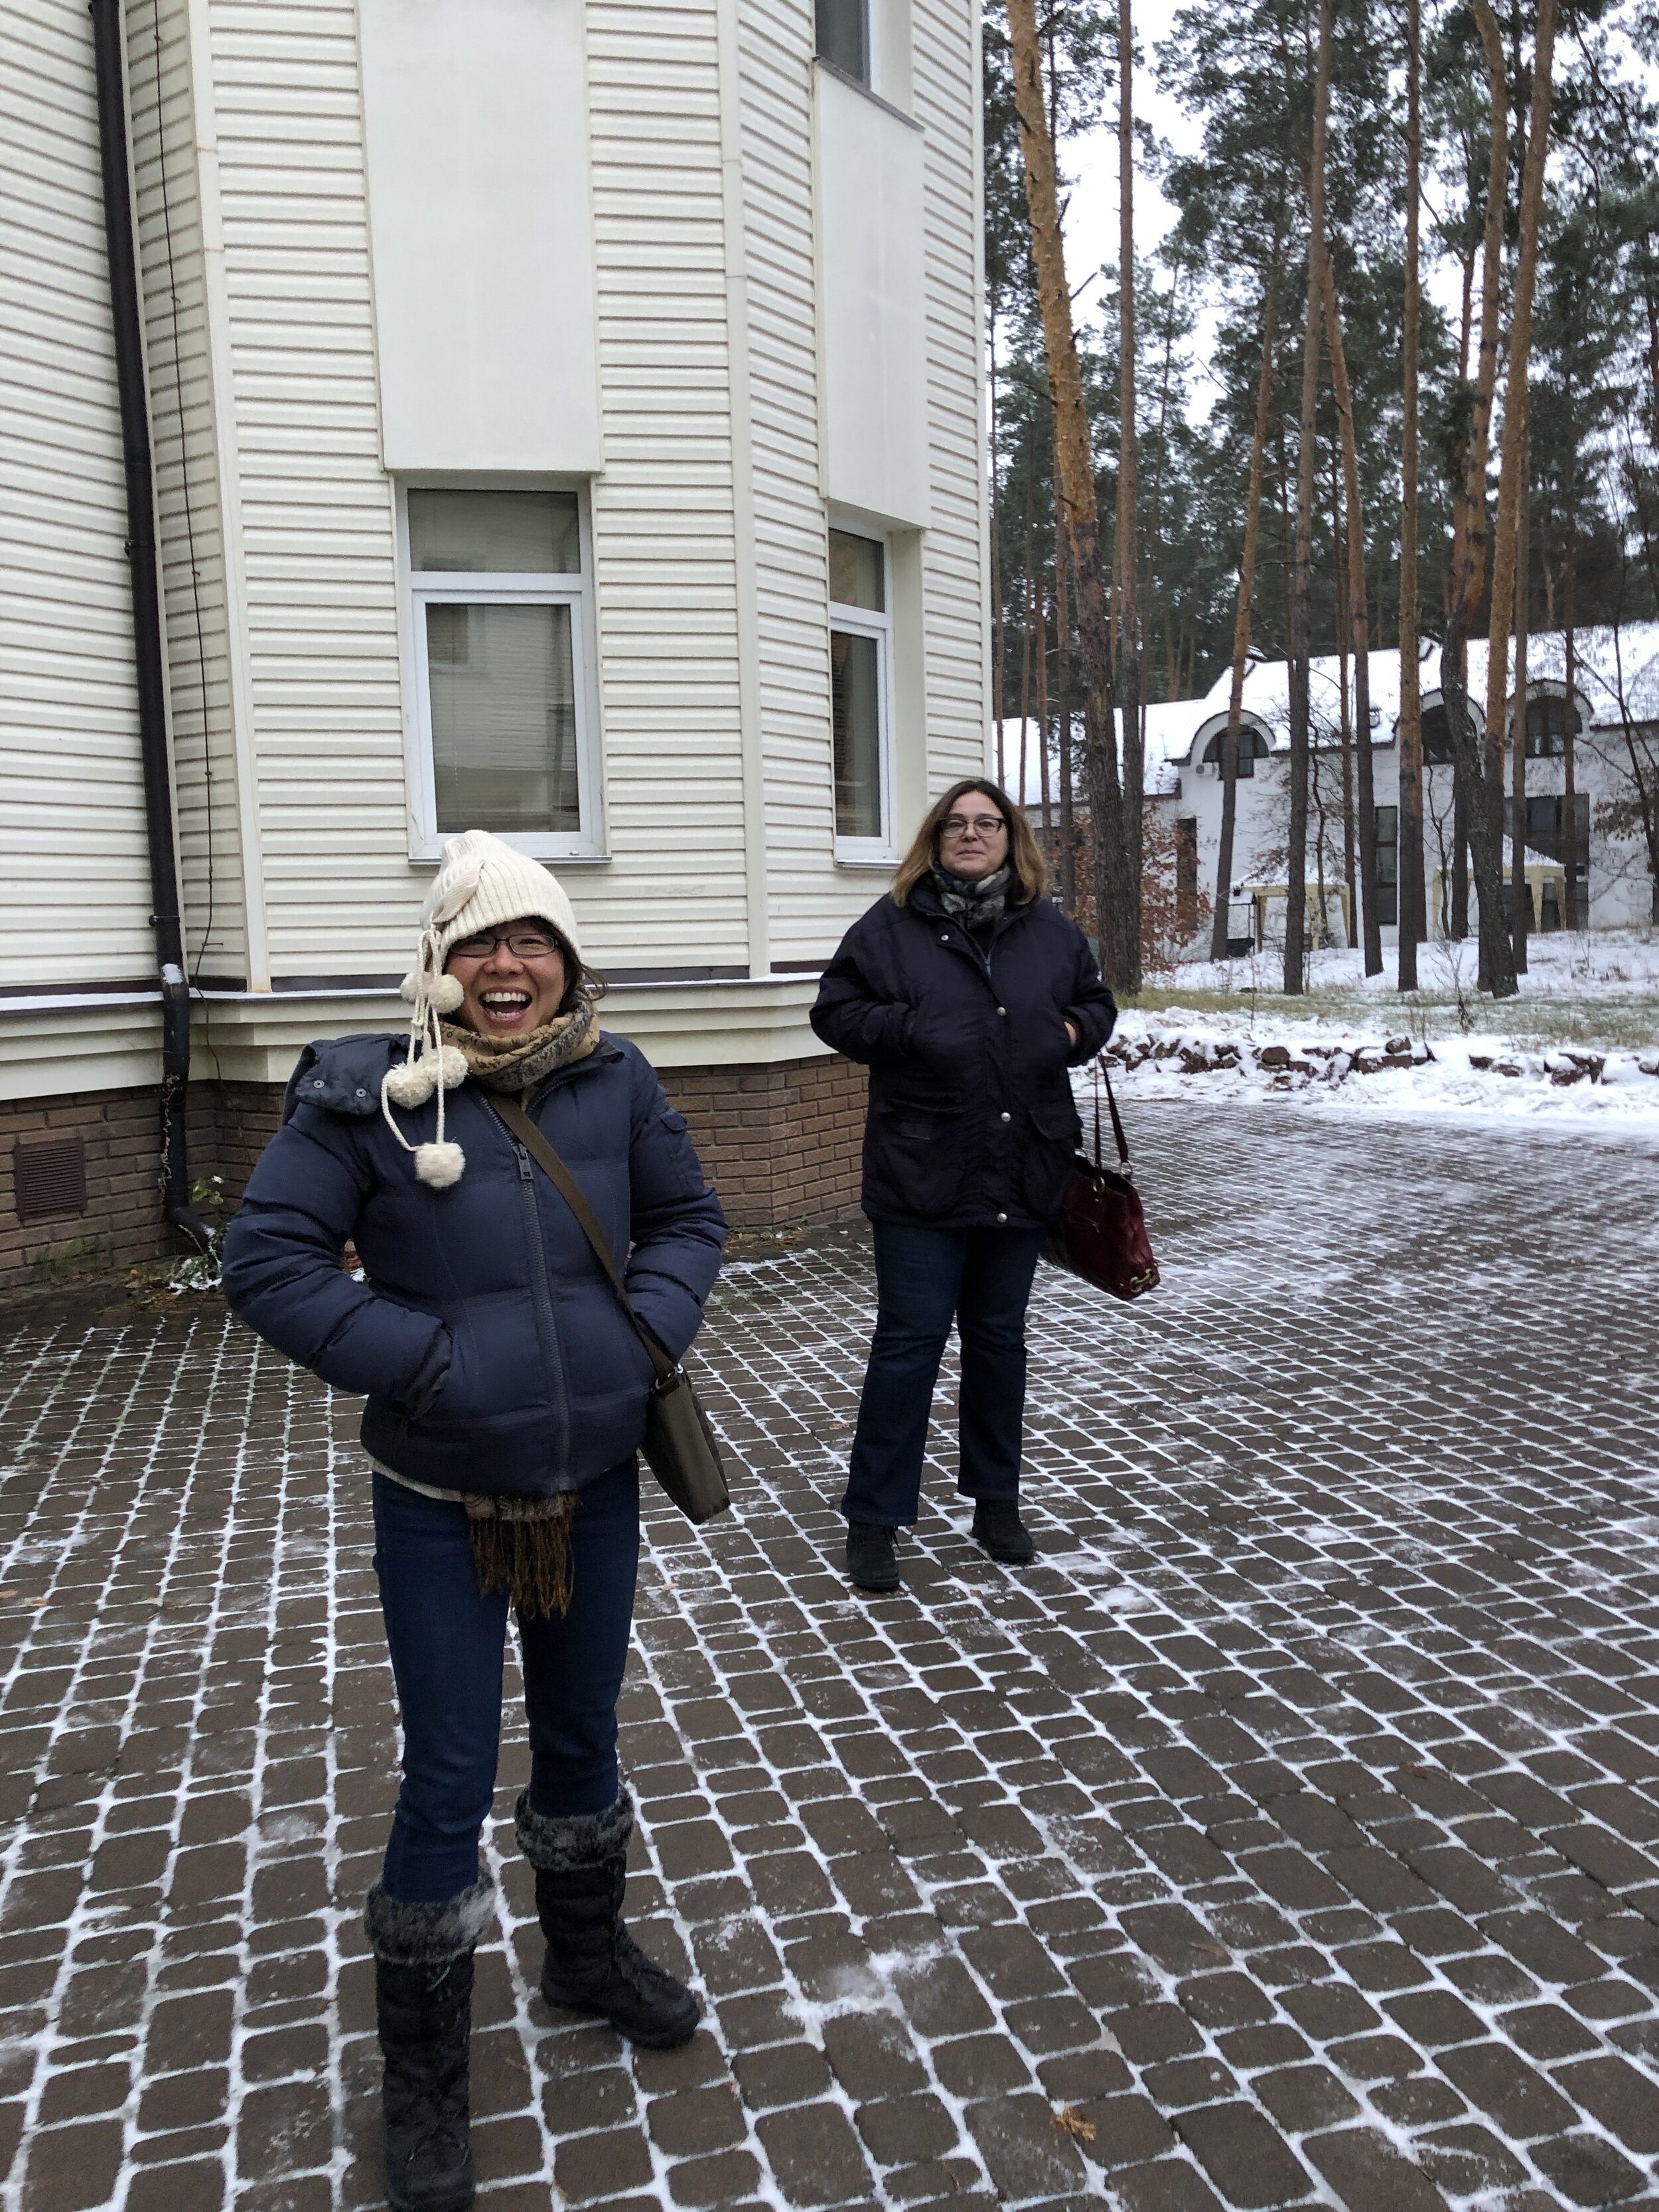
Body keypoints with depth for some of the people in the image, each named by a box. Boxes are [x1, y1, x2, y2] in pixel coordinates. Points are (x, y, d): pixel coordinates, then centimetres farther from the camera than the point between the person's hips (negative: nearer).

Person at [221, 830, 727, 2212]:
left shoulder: (615, 1081, -5)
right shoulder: (367, 1091, -15)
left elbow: (689, 1216, 7)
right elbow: (270, 1259, -13)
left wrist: (648, 1329, -10)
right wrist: (418, 1360, -21)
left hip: (596, 1482, 4)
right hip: (440, 1502, -3)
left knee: (583, 1736, 23)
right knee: (451, 1782, 7)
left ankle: (588, 1954, 51)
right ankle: (424, 2084, 31)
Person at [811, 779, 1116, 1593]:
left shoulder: (1051, 931, 8)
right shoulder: (890, 927, -3)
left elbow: (1096, 1002, 20)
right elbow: (835, 1011, -1)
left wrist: (1076, 1031, -2)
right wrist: (907, 1028, -16)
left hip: (1021, 1175, 4)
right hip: (921, 1176, -3)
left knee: (998, 1338, 15)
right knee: (909, 1340, -1)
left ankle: (996, 1500, 30)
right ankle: (873, 1519, 10)